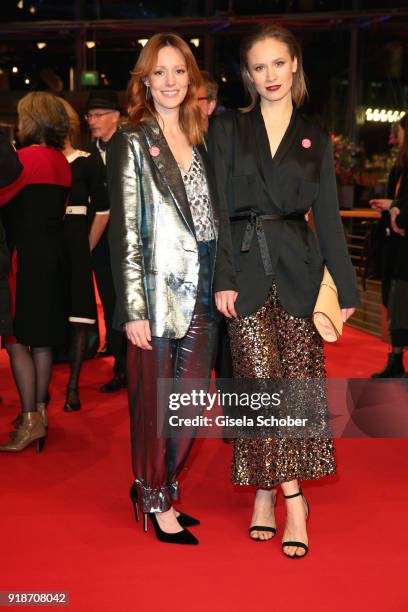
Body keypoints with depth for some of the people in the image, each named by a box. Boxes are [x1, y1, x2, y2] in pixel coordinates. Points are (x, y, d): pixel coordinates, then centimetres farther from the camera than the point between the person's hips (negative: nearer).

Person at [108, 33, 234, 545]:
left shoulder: (202, 143, 13)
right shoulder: (131, 144, -2)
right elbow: (125, 233, -8)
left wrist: (225, 283, 8)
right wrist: (133, 309, -12)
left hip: (201, 294, 6)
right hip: (157, 294, -5)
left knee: (190, 403, 11)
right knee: (154, 403, 5)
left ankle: (162, 488, 30)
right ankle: (154, 502, 23)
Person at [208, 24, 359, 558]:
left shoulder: (315, 139, 10)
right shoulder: (227, 129, 6)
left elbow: (328, 217, 10)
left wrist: (346, 287, 7)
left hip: (298, 271, 2)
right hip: (246, 269, -1)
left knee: (298, 382, -1)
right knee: (262, 382, -5)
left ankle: (265, 493, 14)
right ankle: (293, 499, 6)